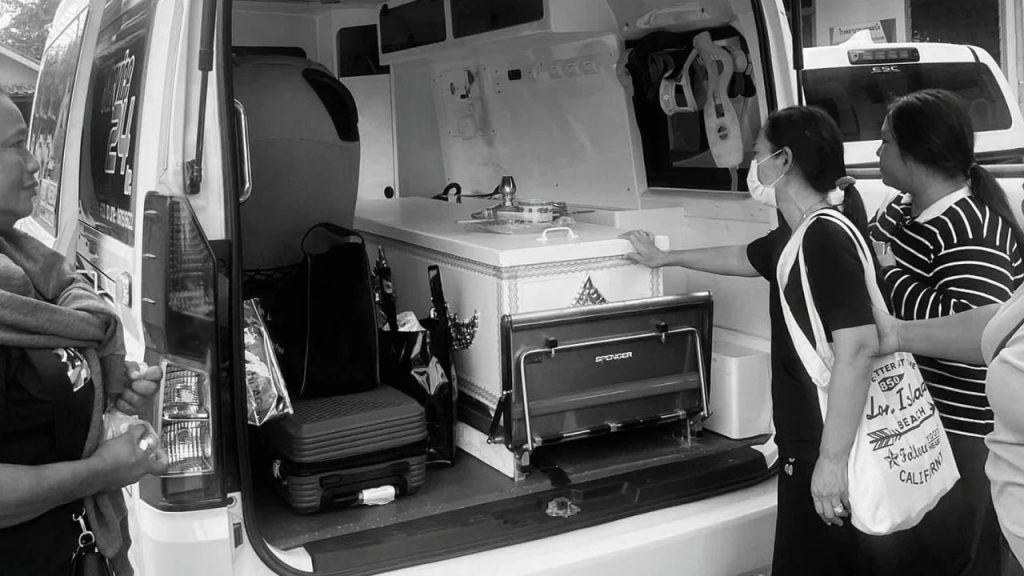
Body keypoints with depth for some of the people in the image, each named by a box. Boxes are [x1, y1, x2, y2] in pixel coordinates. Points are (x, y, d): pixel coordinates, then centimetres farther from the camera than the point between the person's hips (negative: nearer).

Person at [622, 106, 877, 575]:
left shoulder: (827, 238, -20)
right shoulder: (795, 237, 10)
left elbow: (858, 348, -27)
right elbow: (743, 258, 30)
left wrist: (832, 459, -27)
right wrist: (664, 258, 42)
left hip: (827, 451, -9)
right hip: (804, 447, 9)